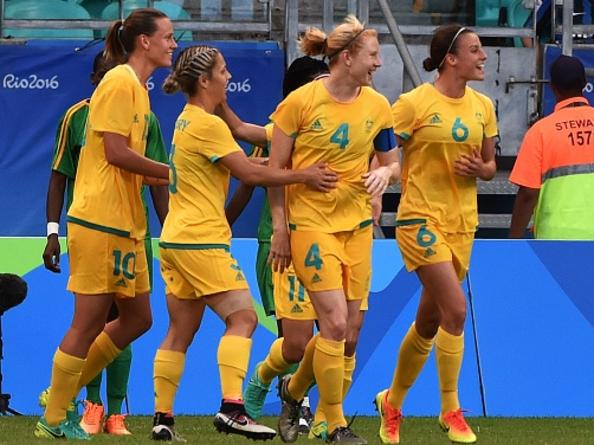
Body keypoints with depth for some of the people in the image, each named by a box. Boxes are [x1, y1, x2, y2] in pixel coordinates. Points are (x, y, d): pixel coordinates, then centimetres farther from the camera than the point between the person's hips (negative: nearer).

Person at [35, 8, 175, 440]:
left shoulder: (137, 87, 16)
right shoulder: (120, 82, -12)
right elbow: (115, 153, -18)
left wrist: (168, 177, 5)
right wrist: (172, 172, -11)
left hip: (126, 223, 10)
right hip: (101, 221, -10)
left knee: (137, 318, 12)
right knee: (90, 321, -3)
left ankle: (63, 393, 22)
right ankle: (54, 419, 7)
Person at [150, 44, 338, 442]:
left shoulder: (188, 120, 17)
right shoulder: (208, 124, -13)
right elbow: (249, 174, -15)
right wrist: (303, 176, -9)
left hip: (176, 238, 10)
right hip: (202, 240, -10)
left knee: (181, 331, 10)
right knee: (242, 317, -11)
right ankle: (232, 407, -22)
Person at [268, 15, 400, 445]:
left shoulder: (377, 106, 3)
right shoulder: (300, 102, -10)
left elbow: (392, 163, 14)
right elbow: (276, 169, -3)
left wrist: (384, 173, -10)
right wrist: (280, 228, -7)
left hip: (357, 224, 5)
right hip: (311, 223, -5)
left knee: (349, 334, 5)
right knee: (335, 322, -15)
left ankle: (294, 389, 32)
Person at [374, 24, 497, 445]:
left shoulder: (483, 106, 8)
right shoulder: (415, 103, -10)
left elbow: (490, 165, 16)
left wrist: (480, 169, -6)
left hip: (462, 222, 6)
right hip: (422, 218, -6)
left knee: (429, 323, 13)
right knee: (456, 309, -19)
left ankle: (392, 403, 30)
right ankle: (451, 411, -10)